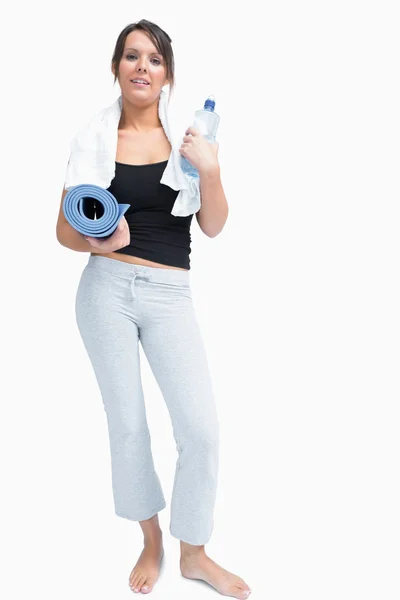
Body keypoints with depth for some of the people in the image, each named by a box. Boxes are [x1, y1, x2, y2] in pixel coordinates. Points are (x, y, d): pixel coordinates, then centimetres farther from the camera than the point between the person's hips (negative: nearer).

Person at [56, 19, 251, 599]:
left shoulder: (187, 134, 3)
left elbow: (213, 226, 1)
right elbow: (64, 229, 8)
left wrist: (210, 170, -15)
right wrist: (96, 242, -14)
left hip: (170, 294, 0)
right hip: (106, 289, 1)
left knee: (201, 427, -5)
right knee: (127, 423, 8)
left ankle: (194, 553, 19)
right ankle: (151, 542, 30)